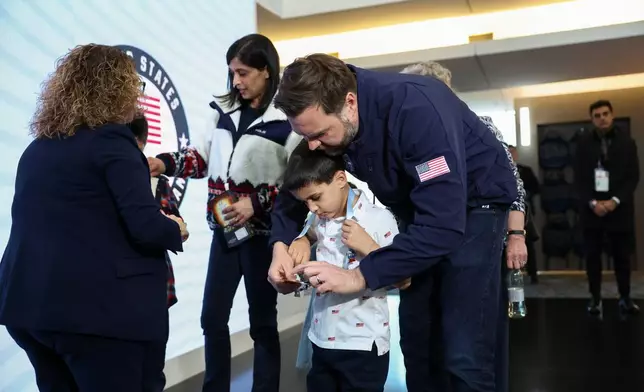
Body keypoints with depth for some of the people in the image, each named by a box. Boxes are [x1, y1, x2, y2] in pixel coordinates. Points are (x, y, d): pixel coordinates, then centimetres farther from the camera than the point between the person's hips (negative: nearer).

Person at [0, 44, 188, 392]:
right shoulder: (111, 141, -12)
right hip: (99, 308, -8)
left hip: (28, 303, 8)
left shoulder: (37, 147, 11)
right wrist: (175, 230, 2)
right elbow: (146, 228, -18)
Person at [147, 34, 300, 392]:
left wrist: (256, 203, -18)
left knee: (262, 321, 10)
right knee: (212, 317, 12)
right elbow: (203, 158, 11)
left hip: (262, 233, -5)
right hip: (224, 228, 6)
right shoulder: (223, 109, 8)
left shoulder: (288, 118, -10)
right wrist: (165, 163, -5)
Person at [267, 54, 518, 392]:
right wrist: (281, 245, -19)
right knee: (414, 340, 11)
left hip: (472, 205, -6)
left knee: (463, 356, -11)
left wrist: (360, 277, -38)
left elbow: (443, 225, -39)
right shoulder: (323, 119, -15)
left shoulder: (416, 108, -36)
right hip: (418, 209, 6)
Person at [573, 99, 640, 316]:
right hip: (592, 207, 0)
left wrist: (615, 201, -13)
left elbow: (633, 176, -1)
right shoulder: (583, 142, 3)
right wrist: (592, 202, -10)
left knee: (622, 255, 6)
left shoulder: (626, 141, 2)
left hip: (619, 207, 0)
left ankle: (625, 297, 18)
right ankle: (595, 298, 12)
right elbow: (579, 177, 1)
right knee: (592, 255, 3)